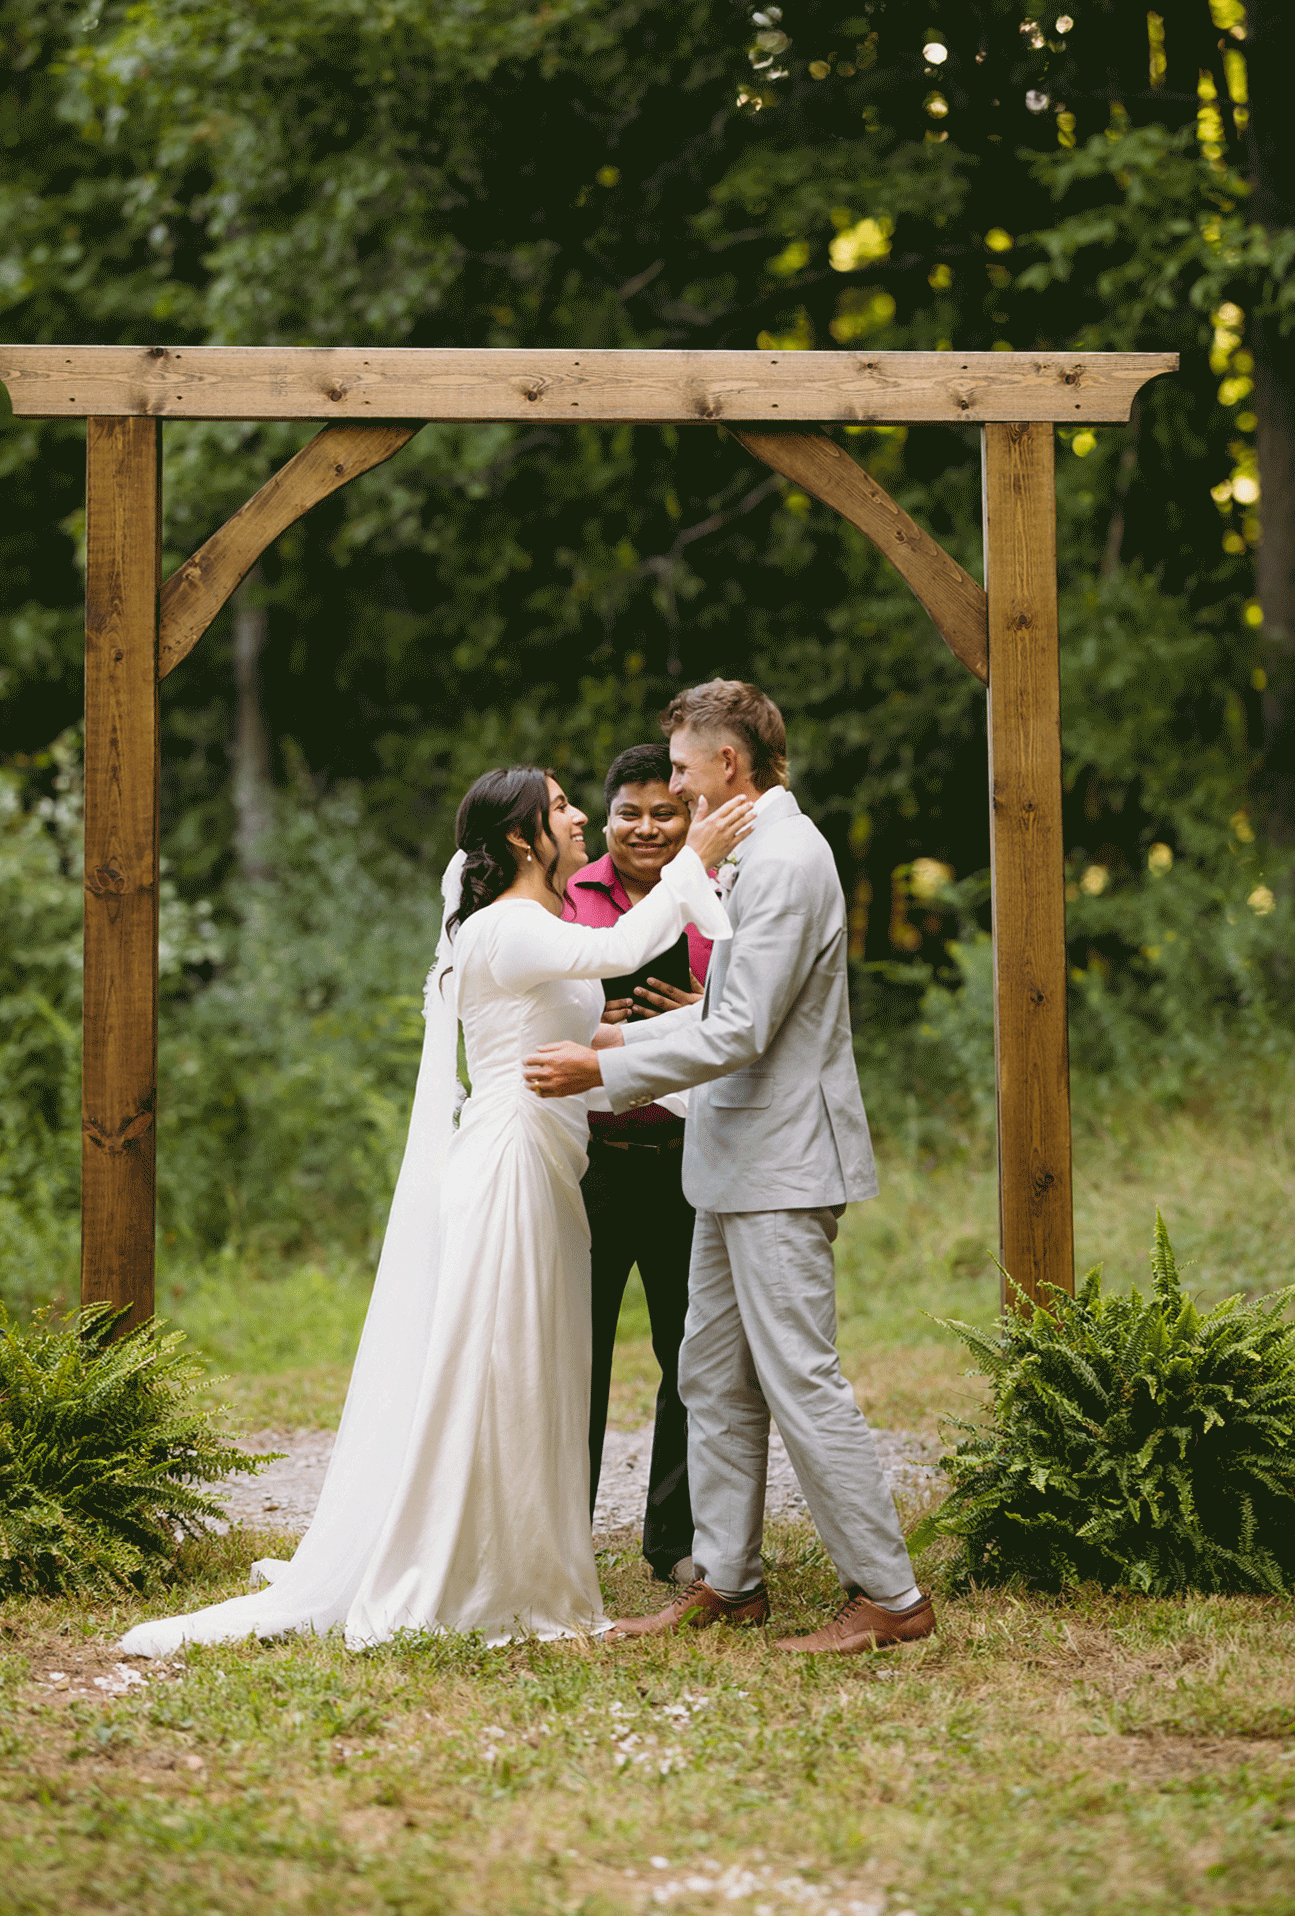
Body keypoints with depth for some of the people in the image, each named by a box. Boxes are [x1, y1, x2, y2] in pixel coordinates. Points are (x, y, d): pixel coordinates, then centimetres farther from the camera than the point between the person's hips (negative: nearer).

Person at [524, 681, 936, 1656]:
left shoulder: (783, 862, -18)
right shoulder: (760, 853, 15)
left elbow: (739, 1034, -22)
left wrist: (602, 1070, -18)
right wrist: (625, 1036, 23)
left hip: (782, 1167, -11)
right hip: (741, 1165, 11)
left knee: (801, 1381, -7)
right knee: (714, 1380, 13)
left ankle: (891, 1595, -1)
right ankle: (726, 1581, 21)